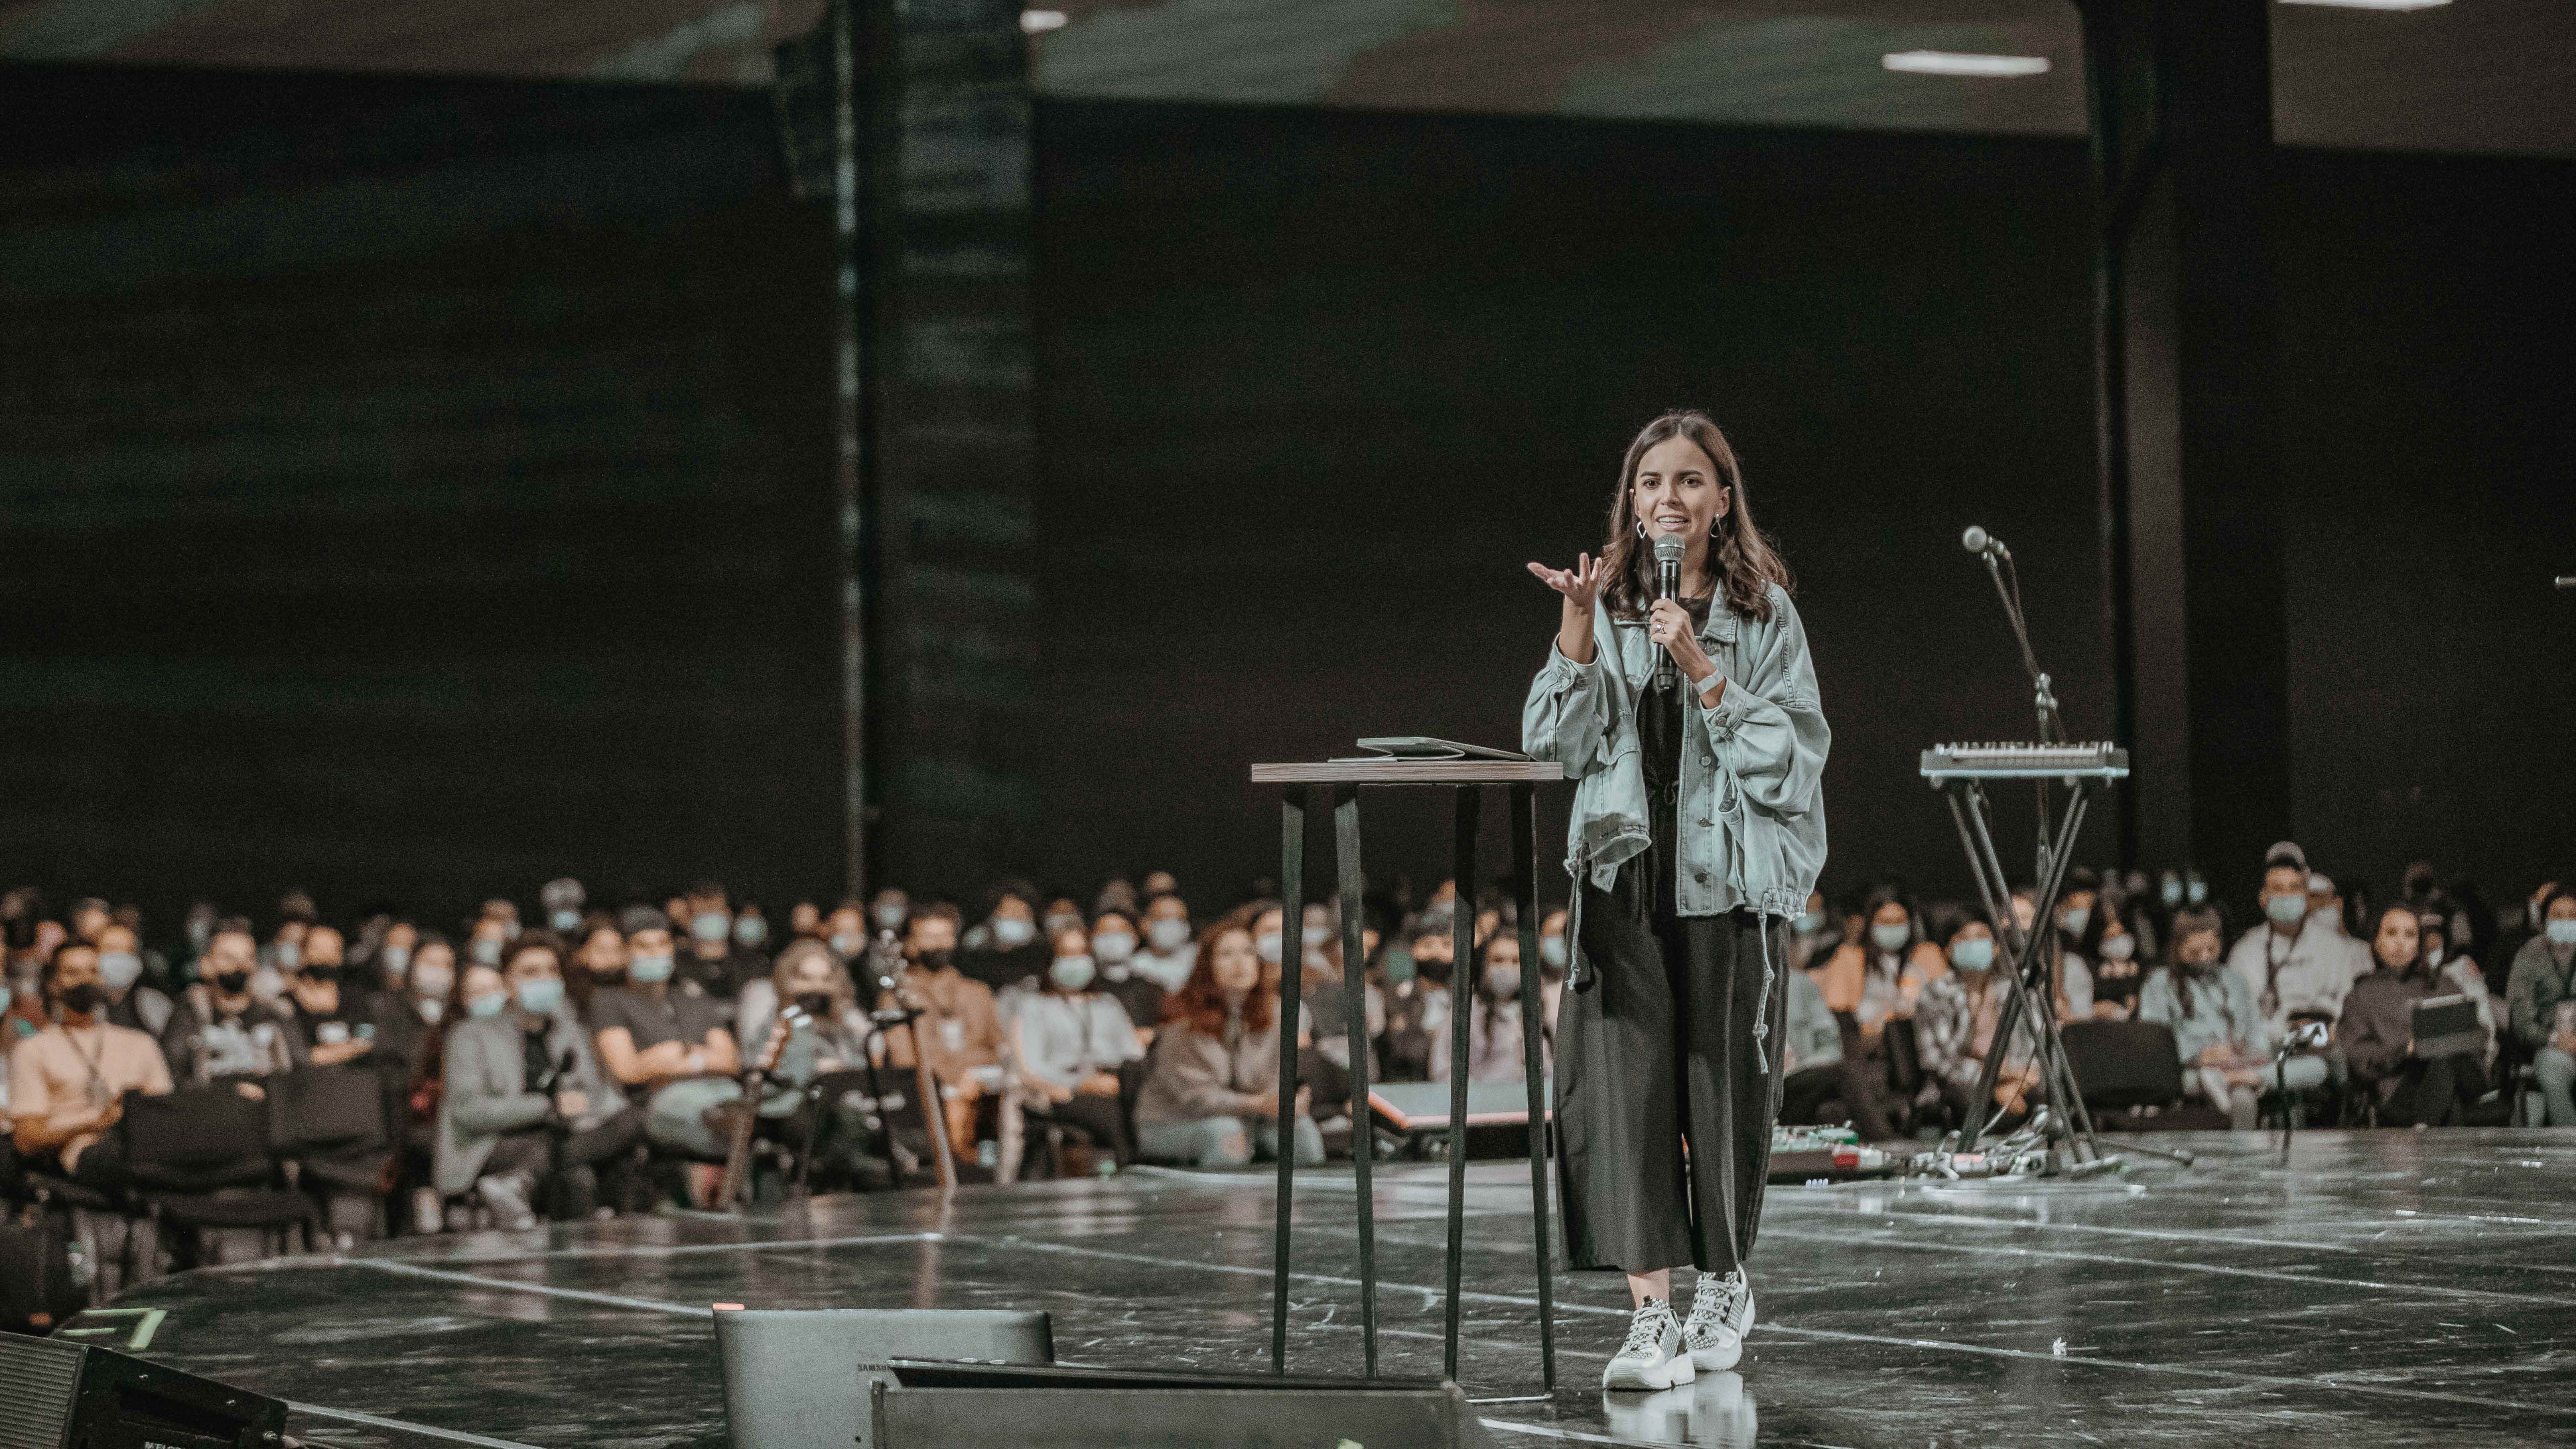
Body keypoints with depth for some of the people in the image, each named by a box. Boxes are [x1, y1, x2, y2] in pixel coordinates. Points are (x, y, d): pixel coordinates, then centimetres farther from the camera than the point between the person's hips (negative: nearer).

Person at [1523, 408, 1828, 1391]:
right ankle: (1652, 1318, -13)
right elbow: (1556, 747, 1)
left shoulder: (1763, 613, 1)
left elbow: (1788, 755, -6)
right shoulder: (1608, 606, 7)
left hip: (1728, 876, -1)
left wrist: (1703, 671, -16)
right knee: (1623, 1075, -11)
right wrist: (1577, 636, -11)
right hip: (1624, 869, 1)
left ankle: (1725, 1282, 28)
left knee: (1722, 1081, 5)